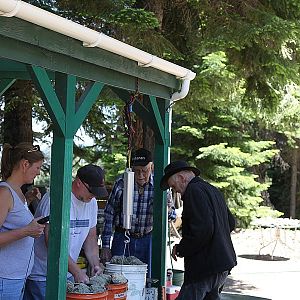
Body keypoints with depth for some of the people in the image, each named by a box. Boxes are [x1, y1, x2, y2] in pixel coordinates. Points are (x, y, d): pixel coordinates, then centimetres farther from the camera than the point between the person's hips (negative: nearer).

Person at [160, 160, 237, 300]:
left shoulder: (194, 191, -13)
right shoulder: (213, 190, 17)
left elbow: (202, 230, -24)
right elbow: (231, 223, 23)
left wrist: (181, 249, -11)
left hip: (206, 266, -10)